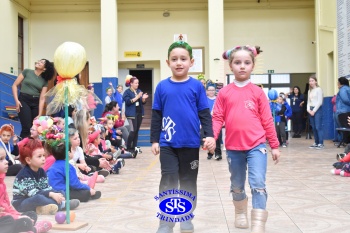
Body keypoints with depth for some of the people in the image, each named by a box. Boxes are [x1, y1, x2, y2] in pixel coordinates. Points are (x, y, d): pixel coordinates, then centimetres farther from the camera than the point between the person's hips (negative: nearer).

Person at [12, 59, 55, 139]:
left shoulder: (44, 81, 9)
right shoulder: (27, 72, 4)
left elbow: (42, 98, 2)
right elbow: (15, 85, 4)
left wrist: (40, 114, -5)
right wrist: (16, 100, -7)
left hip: (36, 103, 3)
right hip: (24, 101, -3)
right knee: (27, 128, -14)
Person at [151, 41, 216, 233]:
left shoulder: (196, 86, -1)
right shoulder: (162, 86, 2)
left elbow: (205, 114, 1)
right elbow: (156, 115, 6)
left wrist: (209, 135, -9)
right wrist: (154, 140, 5)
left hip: (191, 144, 0)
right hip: (168, 144, 0)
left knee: (188, 183, 12)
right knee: (168, 182, 0)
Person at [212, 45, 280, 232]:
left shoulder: (257, 92, 1)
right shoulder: (224, 93, 2)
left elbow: (267, 120, 3)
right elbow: (217, 118, 1)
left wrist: (274, 145, 6)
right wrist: (211, 136, -16)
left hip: (256, 145, -2)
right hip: (233, 147, 2)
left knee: (258, 183, -13)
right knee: (237, 185, 18)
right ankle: (241, 214, 41)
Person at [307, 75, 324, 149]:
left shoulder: (318, 89, -3)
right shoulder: (309, 91, 16)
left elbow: (320, 102, -9)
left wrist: (314, 110, -11)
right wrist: (308, 109, -2)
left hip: (317, 109, -7)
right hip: (311, 110, 7)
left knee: (318, 127, -11)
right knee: (313, 128, 6)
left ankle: (321, 143, -9)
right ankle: (316, 143, 12)